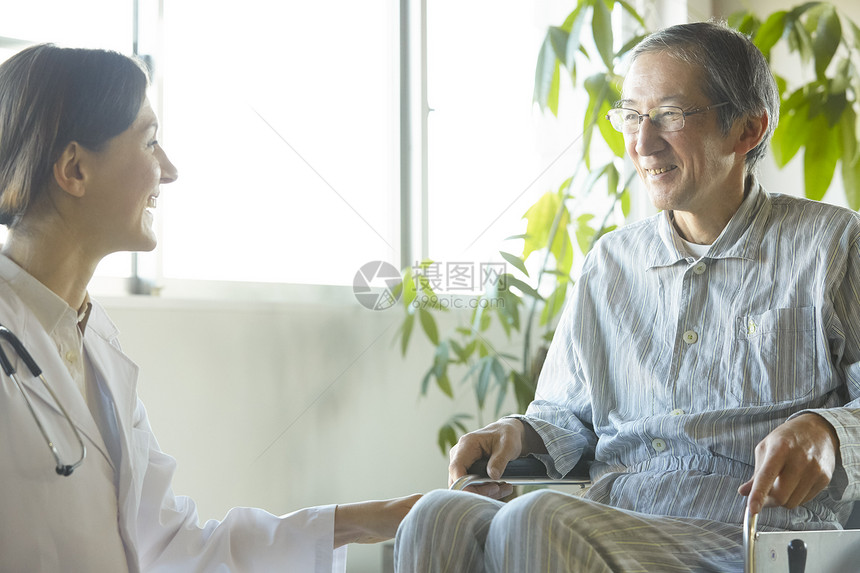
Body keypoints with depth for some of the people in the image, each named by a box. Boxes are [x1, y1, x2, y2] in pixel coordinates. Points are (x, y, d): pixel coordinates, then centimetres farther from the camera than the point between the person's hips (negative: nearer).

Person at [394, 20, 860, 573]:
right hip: (610, 522, 5)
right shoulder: (610, 262, 23)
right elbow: (567, 413, 28)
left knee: (536, 522, -33)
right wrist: (520, 435, 5)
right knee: (438, 519, -27)